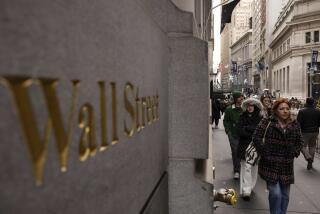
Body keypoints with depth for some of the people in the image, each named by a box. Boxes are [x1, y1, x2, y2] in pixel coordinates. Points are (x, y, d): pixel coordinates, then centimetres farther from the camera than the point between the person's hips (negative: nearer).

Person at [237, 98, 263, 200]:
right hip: (245, 146, -2)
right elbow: (240, 131, -7)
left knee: (254, 167, 11)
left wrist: (247, 128, -13)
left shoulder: (260, 118, 2)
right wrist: (254, 134, -13)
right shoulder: (242, 117, 1)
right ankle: (246, 190, -4)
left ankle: (251, 186, 27)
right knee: (246, 167, -6)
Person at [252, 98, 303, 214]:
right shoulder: (267, 122, -6)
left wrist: (294, 153, 4)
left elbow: (299, 142, 18)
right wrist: (264, 152, -12)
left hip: (287, 166, 5)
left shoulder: (294, 125, 8)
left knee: (285, 194, 13)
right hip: (270, 165, -4)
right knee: (275, 193, -8)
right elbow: (256, 137, -10)